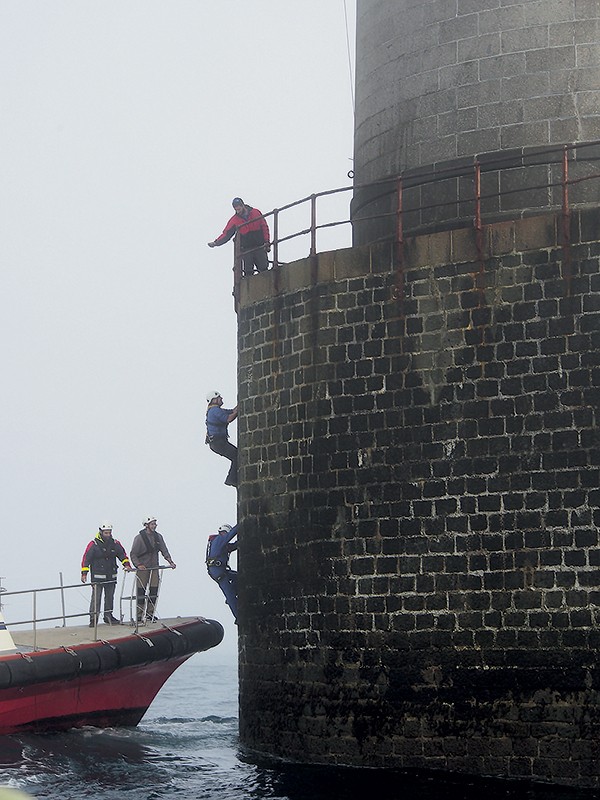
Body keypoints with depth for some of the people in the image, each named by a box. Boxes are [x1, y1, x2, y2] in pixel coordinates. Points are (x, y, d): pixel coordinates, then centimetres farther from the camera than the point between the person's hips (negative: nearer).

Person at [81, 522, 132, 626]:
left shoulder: (115, 543, 7)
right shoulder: (94, 544, -7)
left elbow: (122, 554, 10)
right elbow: (86, 558, -6)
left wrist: (126, 564, -9)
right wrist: (84, 573, -12)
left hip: (111, 577, 5)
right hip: (97, 576, -5)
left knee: (110, 597, 13)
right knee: (96, 597, -9)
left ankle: (108, 616, 24)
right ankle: (93, 618, -5)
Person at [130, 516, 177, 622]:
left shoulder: (158, 537, 8)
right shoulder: (139, 538, -8)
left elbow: (164, 550, 6)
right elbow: (133, 554, -8)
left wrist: (170, 561, -8)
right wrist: (138, 565, -21)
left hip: (154, 568, 4)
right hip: (142, 568, -4)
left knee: (154, 591, 1)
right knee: (141, 592, -3)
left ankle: (150, 613, 10)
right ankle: (139, 615, 2)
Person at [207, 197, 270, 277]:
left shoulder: (256, 213, 3)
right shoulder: (234, 220, 4)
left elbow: (264, 227, 6)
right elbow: (226, 234, 4)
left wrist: (266, 242, -3)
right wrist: (216, 243, -8)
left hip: (260, 247, 0)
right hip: (246, 249, 0)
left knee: (263, 269, -4)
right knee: (248, 272, -6)